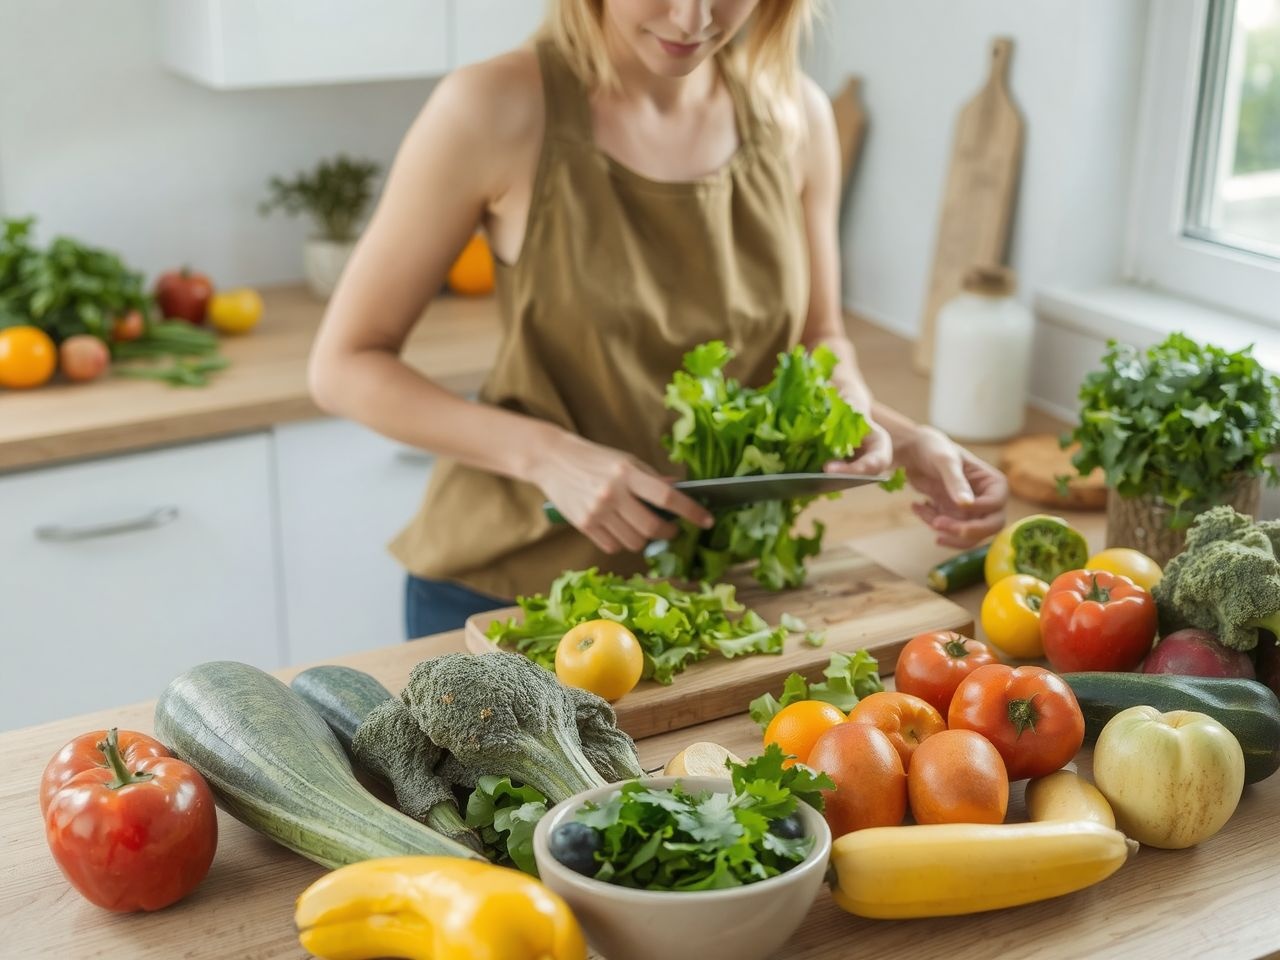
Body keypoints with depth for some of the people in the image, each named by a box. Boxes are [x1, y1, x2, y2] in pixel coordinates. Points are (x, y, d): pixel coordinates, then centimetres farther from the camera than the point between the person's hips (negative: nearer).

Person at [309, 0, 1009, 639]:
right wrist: (546, 455, -25)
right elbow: (343, 367, -12)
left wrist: (904, 441, -11)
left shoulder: (794, 117, -4)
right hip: (509, 586, -3)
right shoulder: (498, 111, -17)